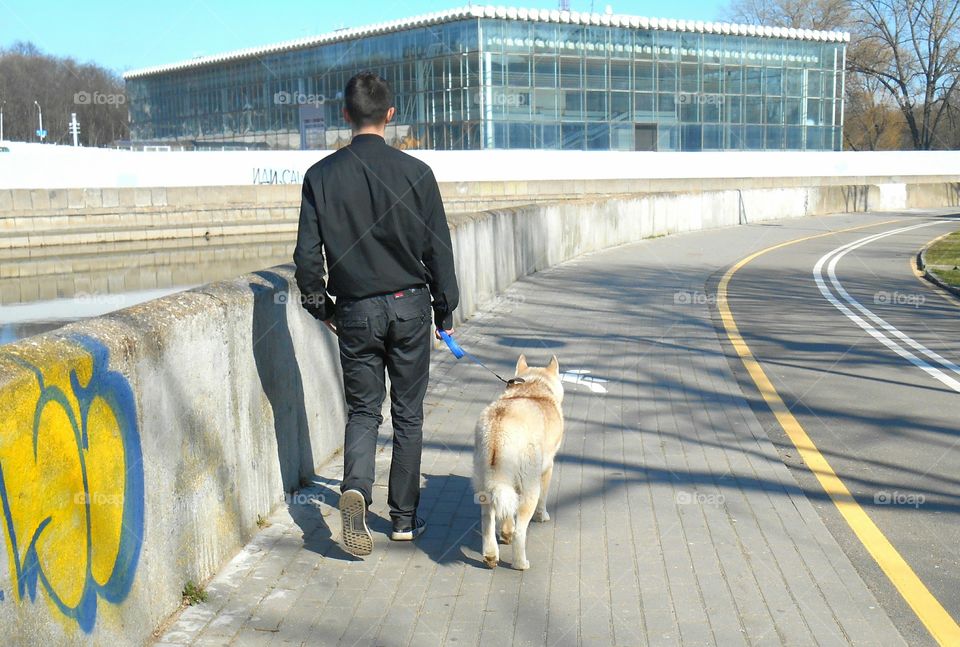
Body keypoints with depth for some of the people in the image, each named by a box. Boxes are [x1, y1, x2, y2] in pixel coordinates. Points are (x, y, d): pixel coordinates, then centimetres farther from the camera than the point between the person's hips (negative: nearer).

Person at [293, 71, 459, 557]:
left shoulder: (322, 176, -4)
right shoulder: (415, 172, -7)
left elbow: (307, 253, -3)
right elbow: (438, 249, -3)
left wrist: (320, 305, 12)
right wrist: (446, 311, 9)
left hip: (355, 311, 1)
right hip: (410, 307, 0)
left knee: (362, 411, 12)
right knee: (408, 413, 11)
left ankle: (356, 487, -14)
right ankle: (404, 518, 18)